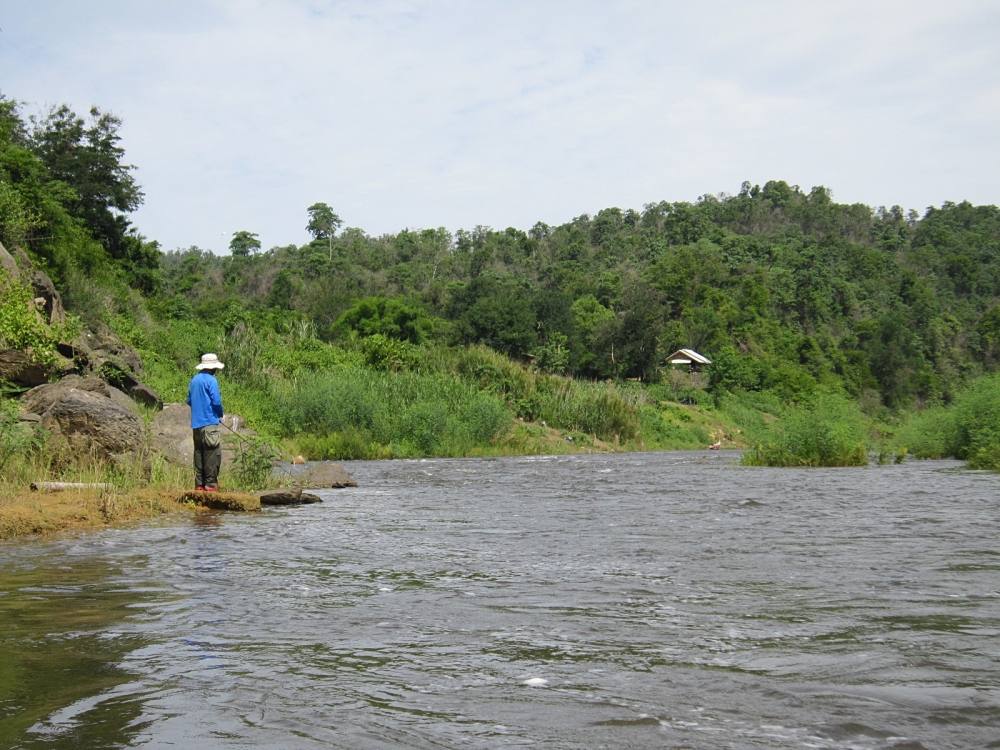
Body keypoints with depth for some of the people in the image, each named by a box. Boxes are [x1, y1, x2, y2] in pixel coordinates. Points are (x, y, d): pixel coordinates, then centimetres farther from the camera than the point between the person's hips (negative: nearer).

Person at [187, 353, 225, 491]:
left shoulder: (194, 380, 13)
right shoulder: (211, 380, -11)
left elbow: (189, 401, 17)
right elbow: (217, 401, -15)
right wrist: (220, 415, 2)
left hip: (196, 424, 8)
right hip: (210, 423, -8)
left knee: (199, 454, 10)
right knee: (213, 455, -4)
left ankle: (199, 485, 12)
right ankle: (211, 484, -5)